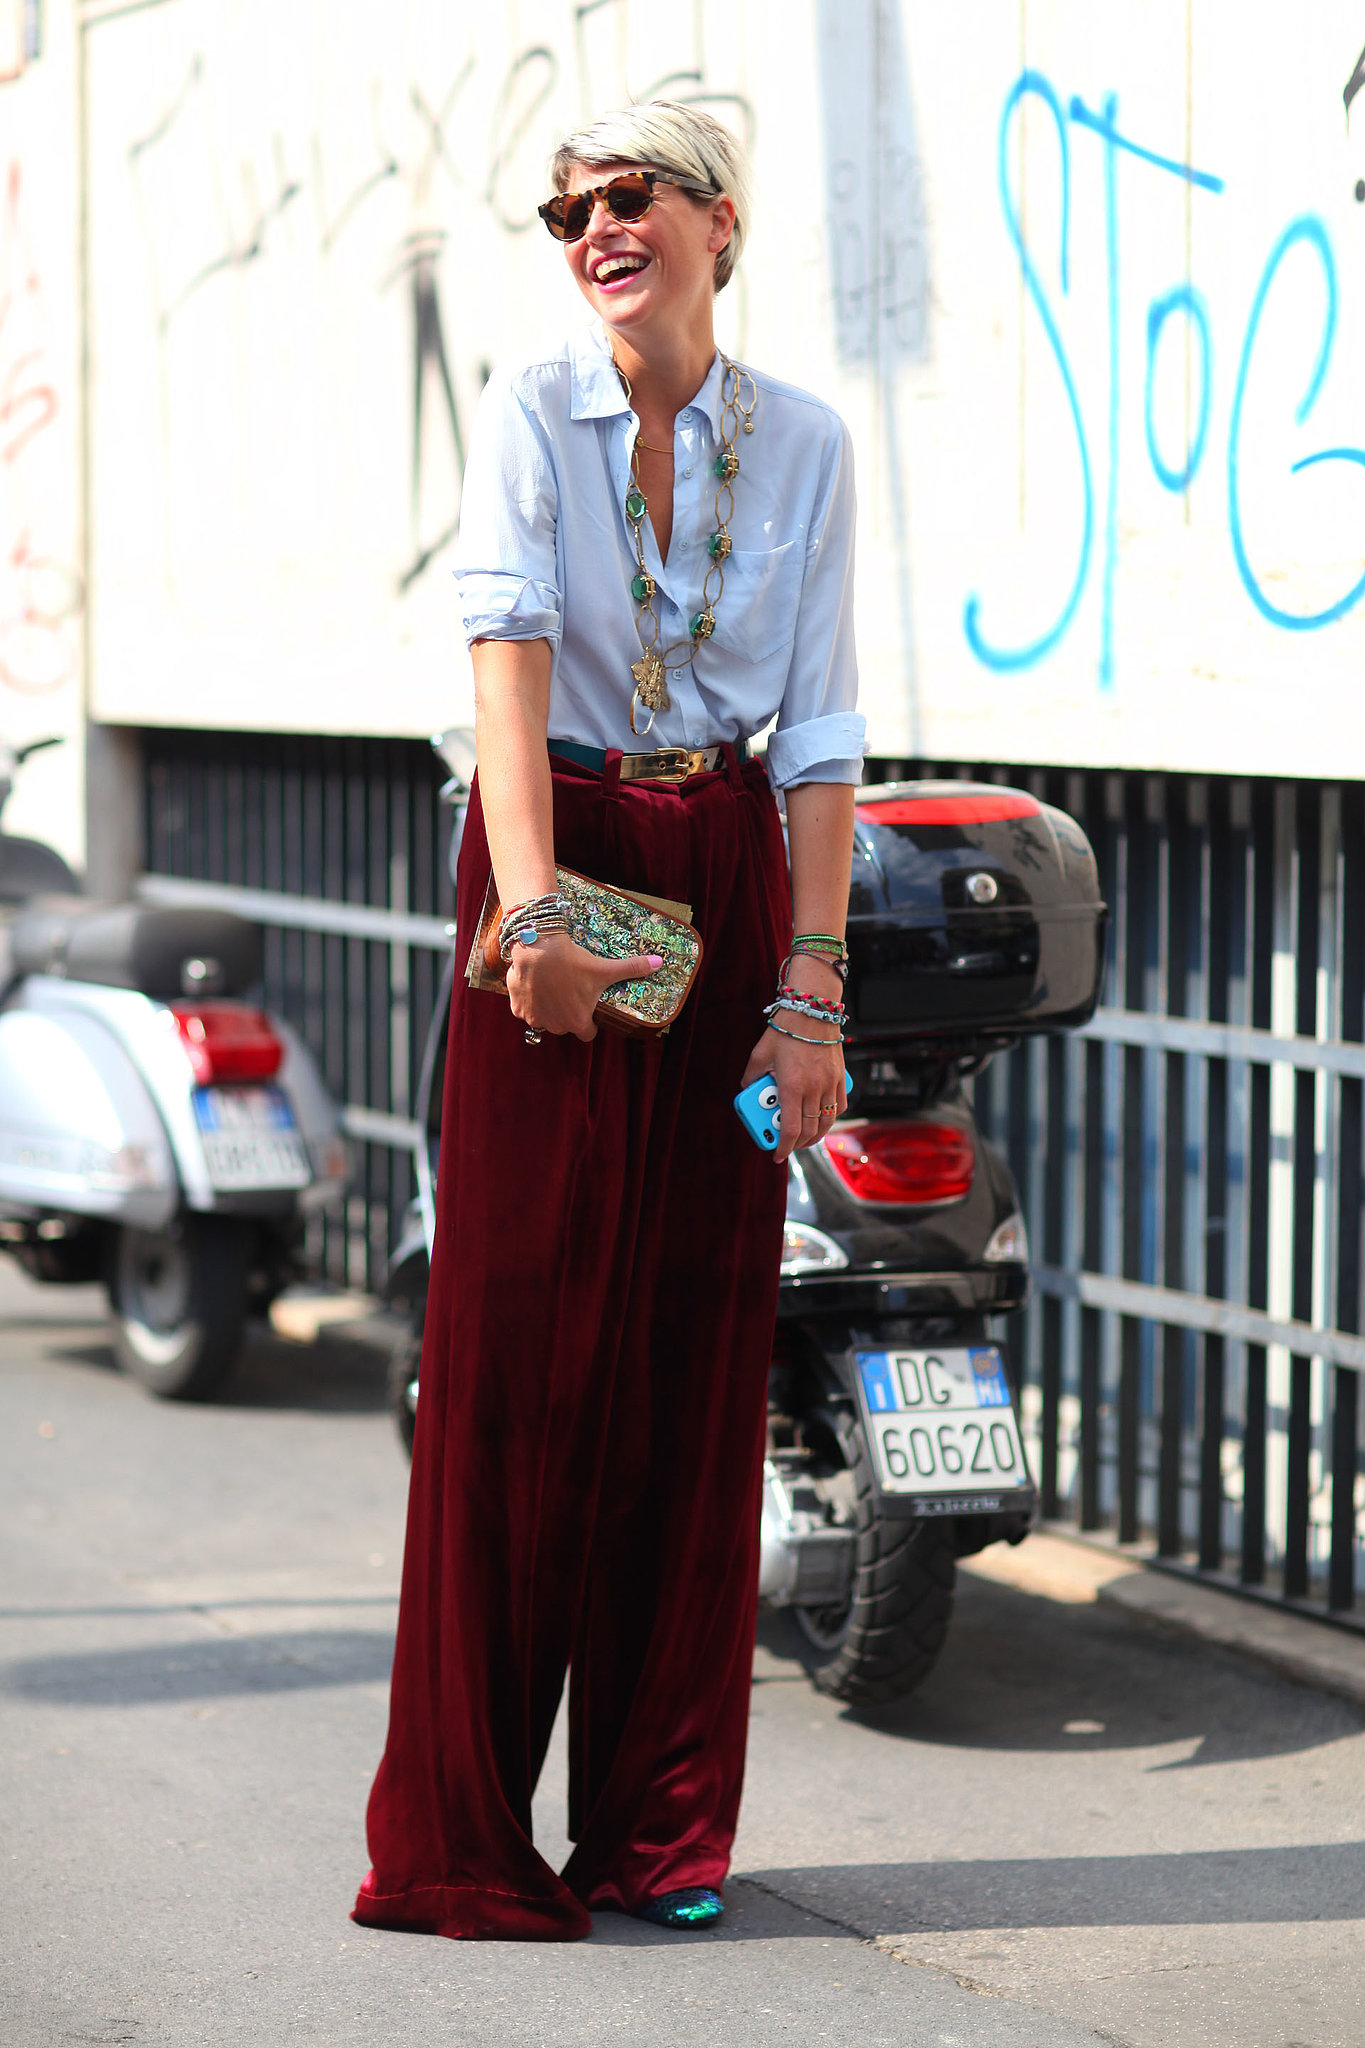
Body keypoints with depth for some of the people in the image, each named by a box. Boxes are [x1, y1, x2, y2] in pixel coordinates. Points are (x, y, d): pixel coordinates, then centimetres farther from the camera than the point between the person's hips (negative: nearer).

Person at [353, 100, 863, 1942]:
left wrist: (812, 989, -8)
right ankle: (461, 1837, 1)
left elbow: (821, 736, 1)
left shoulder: (804, 446, 4)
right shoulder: (530, 418, -4)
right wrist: (535, 913, -34)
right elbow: (511, 662, -19)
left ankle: (661, 1820, 13)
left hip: (733, 882, 3)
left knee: (702, 1344, 3)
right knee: (519, 1335, -6)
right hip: (554, 868, -3)